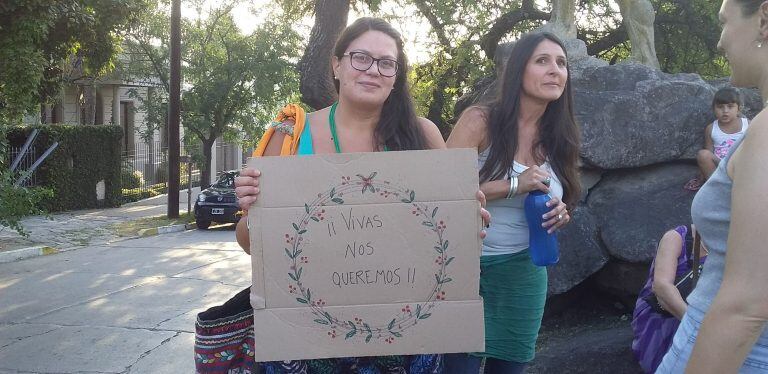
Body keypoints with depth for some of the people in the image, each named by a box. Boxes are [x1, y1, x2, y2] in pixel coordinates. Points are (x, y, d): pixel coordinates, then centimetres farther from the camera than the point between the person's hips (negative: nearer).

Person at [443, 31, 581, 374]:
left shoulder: (559, 137, 4)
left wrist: (561, 214, -6)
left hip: (525, 274, 5)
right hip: (469, 267, -5)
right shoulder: (480, 120, -11)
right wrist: (513, 185, -22)